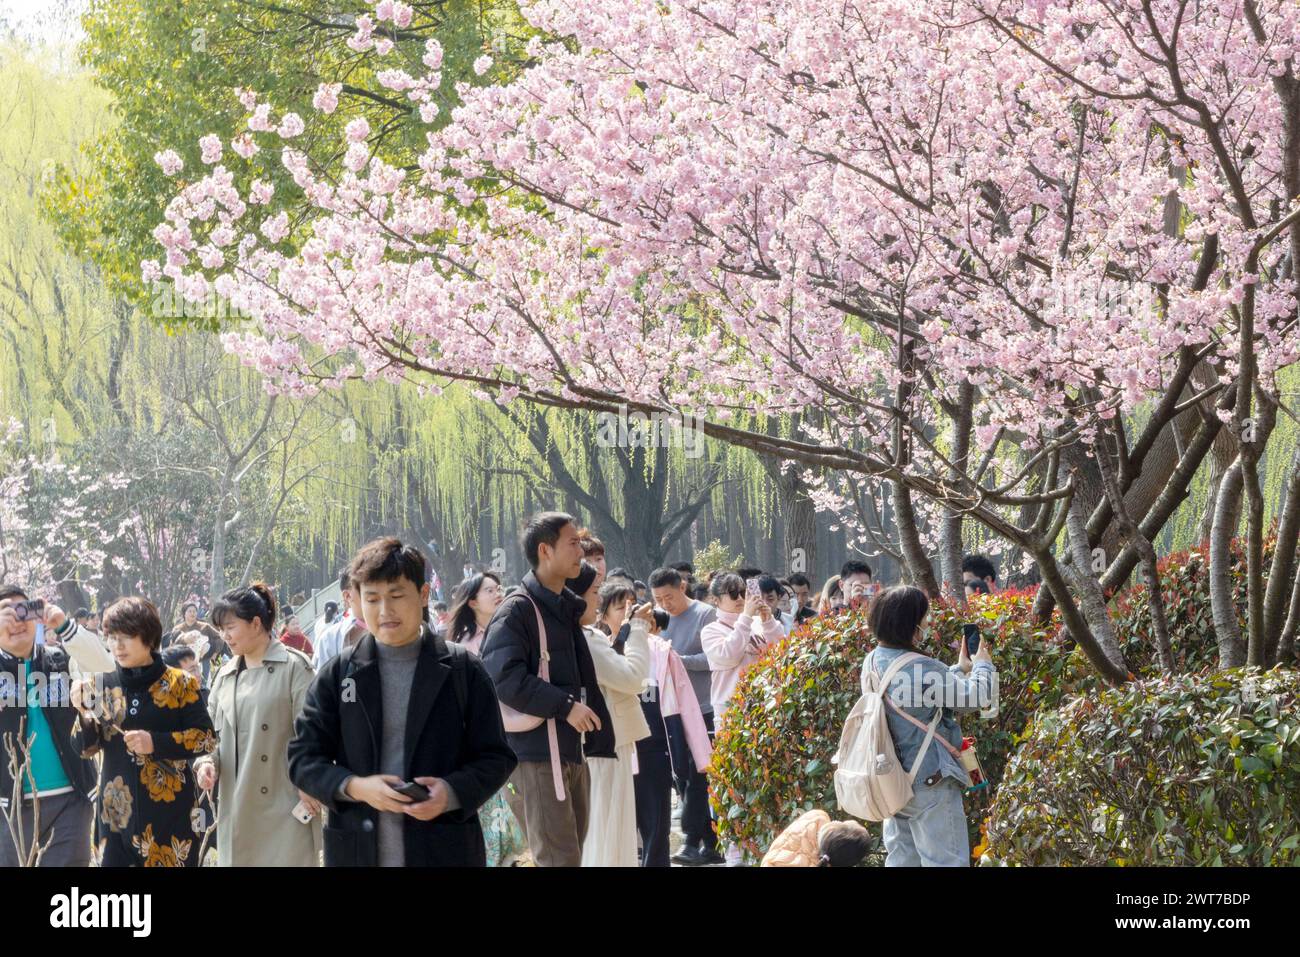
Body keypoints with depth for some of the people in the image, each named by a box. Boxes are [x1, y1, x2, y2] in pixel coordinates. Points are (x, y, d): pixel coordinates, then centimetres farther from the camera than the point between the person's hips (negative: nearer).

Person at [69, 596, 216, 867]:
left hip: (169, 813, -3)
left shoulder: (180, 683, -2)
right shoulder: (103, 685, 6)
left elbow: (206, 738, -3)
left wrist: (156, 742, -17)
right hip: (116, 811, 3)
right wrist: (84, 713, -14)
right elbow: (87, 748, 6)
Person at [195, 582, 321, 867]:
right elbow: (214, 732, 17)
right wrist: (207, 762, -3)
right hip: (235, 805, 6)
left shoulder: (294, 666, -5)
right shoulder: (224, 675, 15)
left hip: (284, 803, -6)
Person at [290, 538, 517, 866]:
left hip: (444, 852, -1)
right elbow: (303, 757, 7)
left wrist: (453, 792, -16)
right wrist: (355, 787, -13)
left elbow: (495, 757, 5)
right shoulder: (338, 674, 7)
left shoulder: (462, 671, 4)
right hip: (357, 852, 1)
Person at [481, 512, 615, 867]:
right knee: (559, 859, -11)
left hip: (573, 751, 9)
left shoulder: (566, 609, 18)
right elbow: (505, 678, -22)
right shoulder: (517, 611, -11)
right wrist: (565, 705, -22)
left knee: (570, 855, 13)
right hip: (539, 753, -9)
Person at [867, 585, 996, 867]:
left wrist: (960, 669, 22)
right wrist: (983, 665, 3)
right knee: (947, 862, -2)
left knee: (901, 859, 16)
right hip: (929, 783, -9)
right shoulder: (920, 669, -23)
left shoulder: (874, 662, 3)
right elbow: (977, 696, -15)